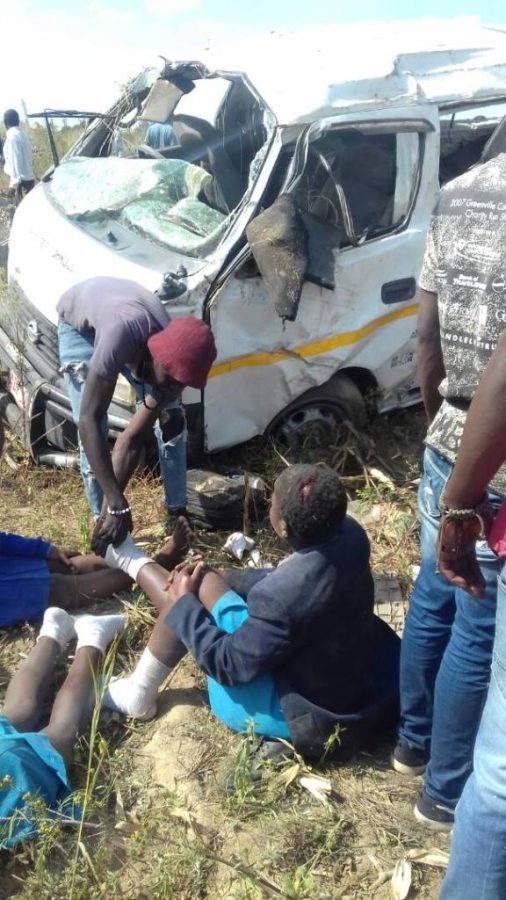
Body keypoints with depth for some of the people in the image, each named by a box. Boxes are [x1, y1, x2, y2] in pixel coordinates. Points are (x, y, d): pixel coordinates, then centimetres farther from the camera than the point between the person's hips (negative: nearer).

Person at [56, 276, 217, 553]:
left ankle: (178, 510, 15)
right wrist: (117, 505, -47)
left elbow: (133, 439, -26)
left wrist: (111, 508, -28)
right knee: (93, 429, -15)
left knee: (171, 419, -3)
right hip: (80, 320, -3)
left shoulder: (176, 363, -30)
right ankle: (102, 523, 1)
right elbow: (89, 420, -45)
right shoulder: (122, 333, -48)